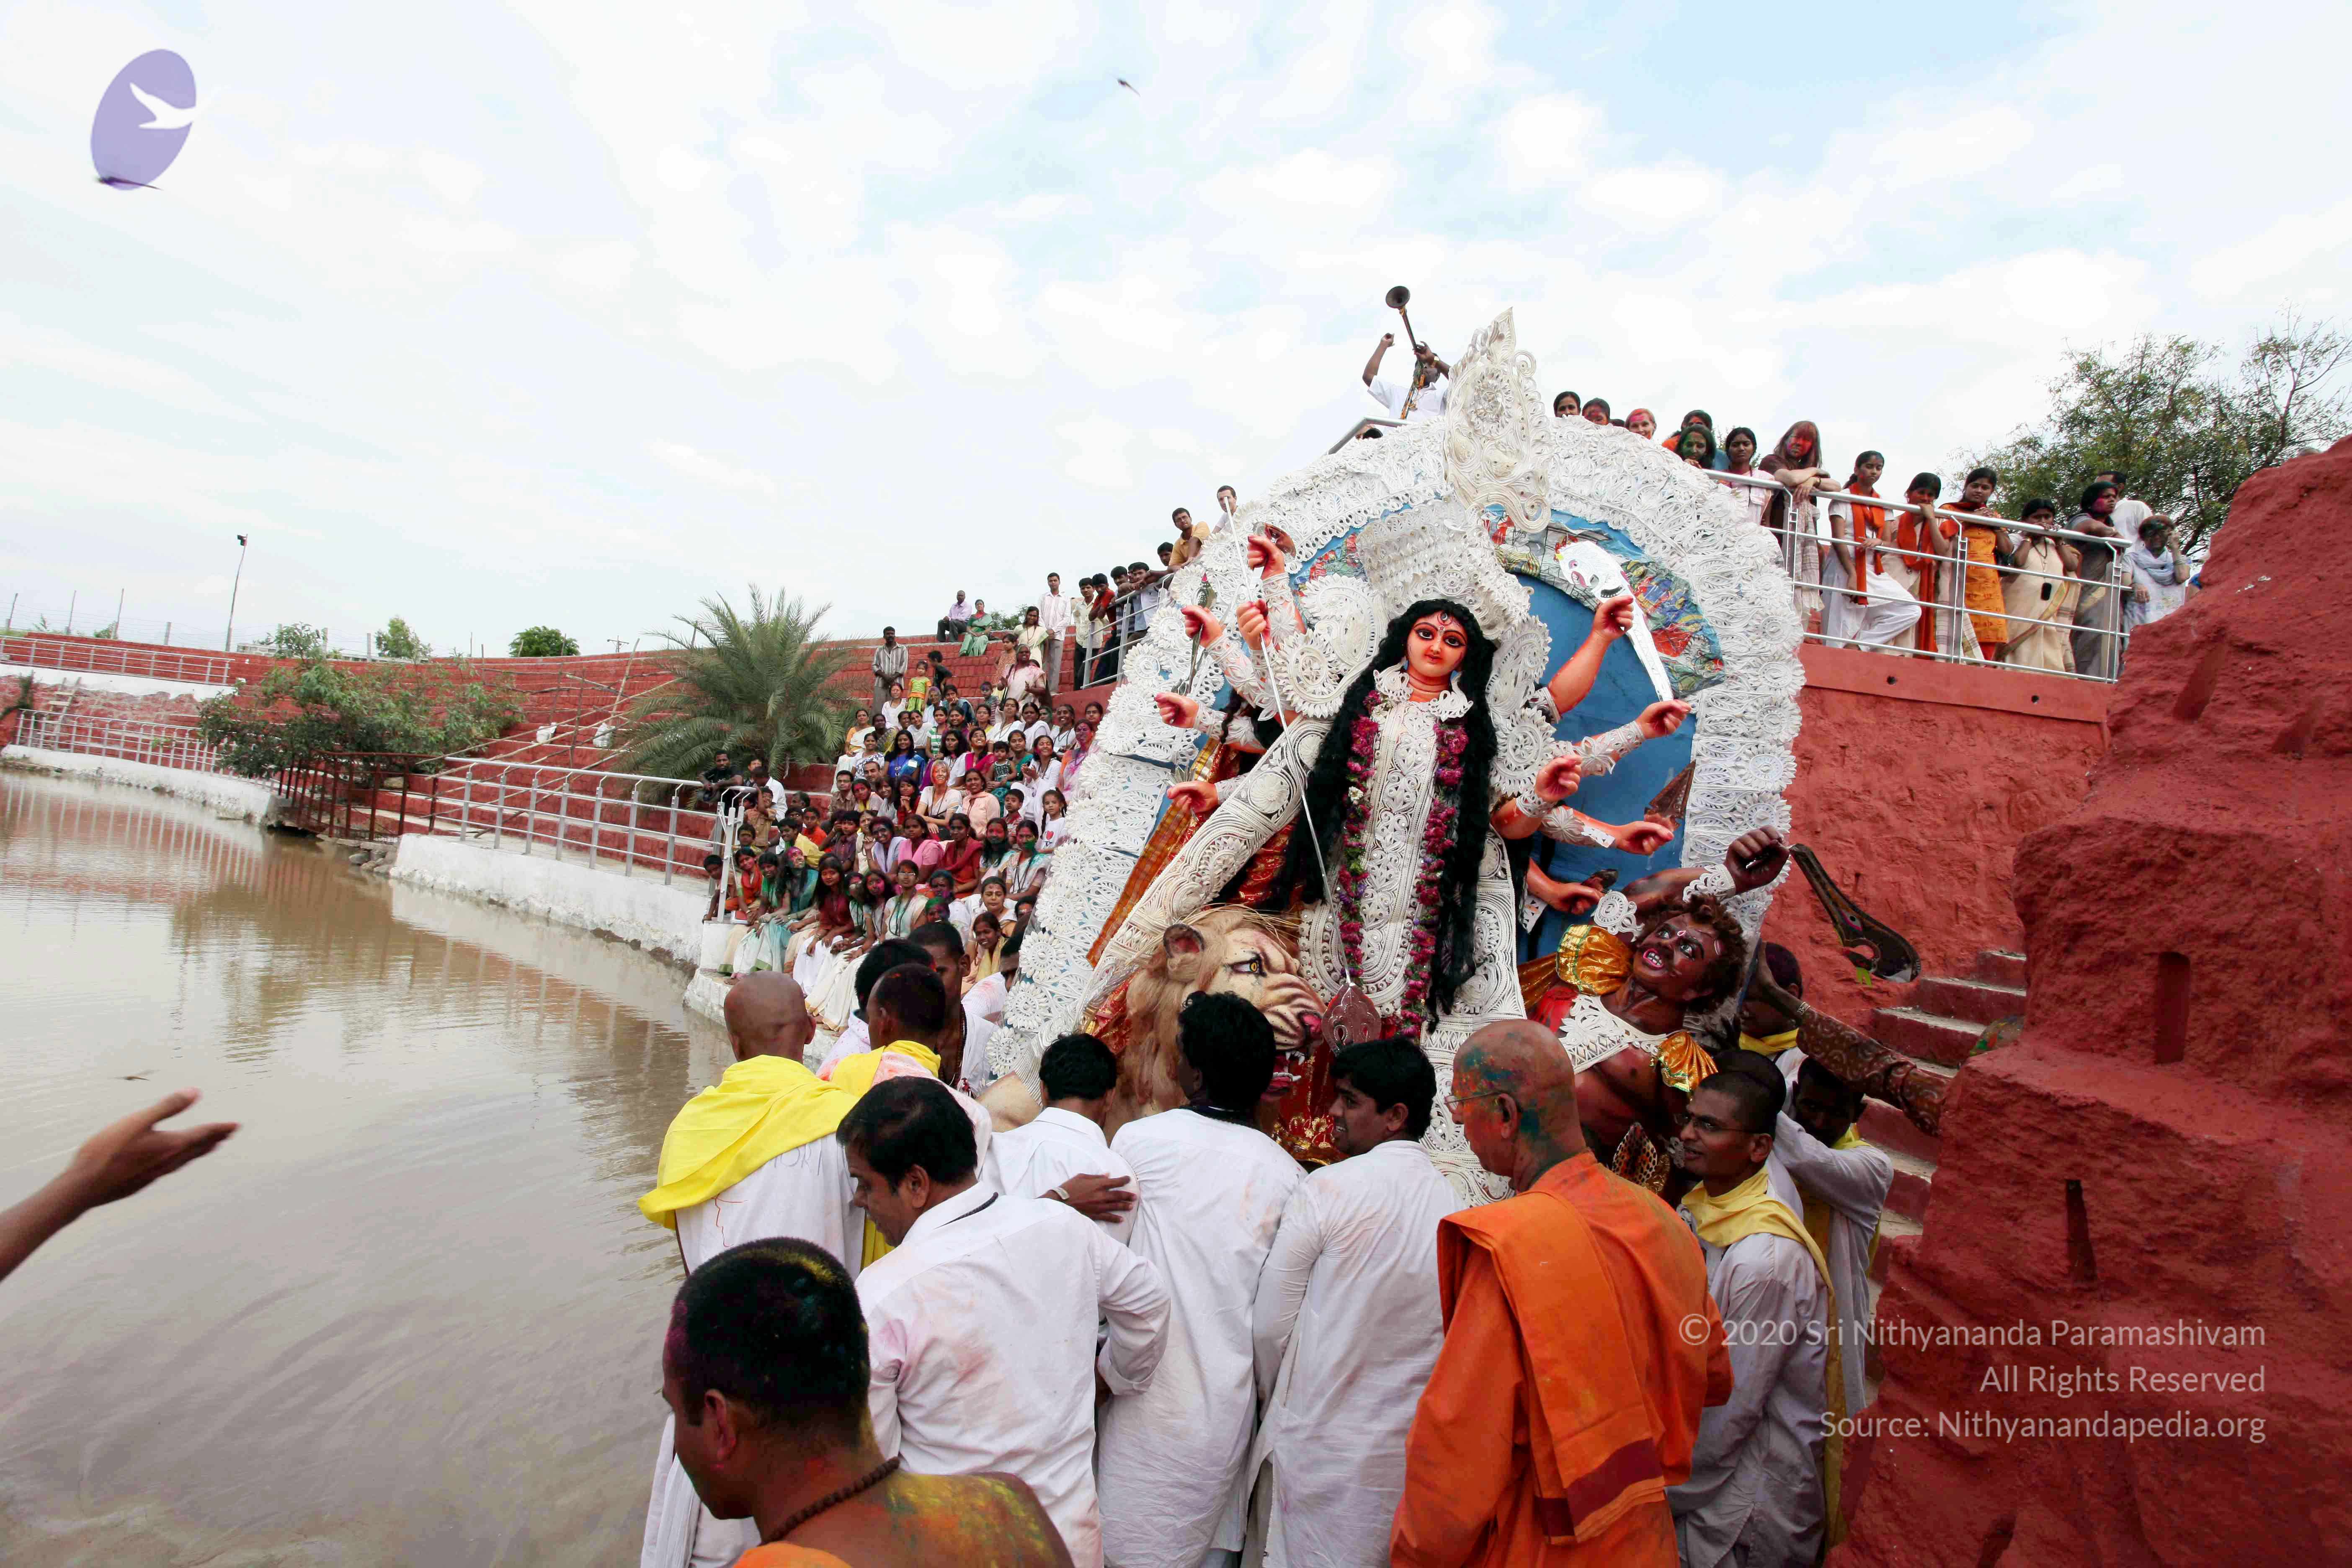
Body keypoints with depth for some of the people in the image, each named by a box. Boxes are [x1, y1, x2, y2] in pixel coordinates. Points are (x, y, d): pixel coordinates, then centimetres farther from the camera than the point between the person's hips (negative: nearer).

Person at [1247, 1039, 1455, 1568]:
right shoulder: (1457, 1209, -3)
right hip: (1412, 1452, 5)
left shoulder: (1325, 1189, -15)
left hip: (1321, 1448, -4)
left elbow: (1270, 1326, -9)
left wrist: (1276, 1402, 9)